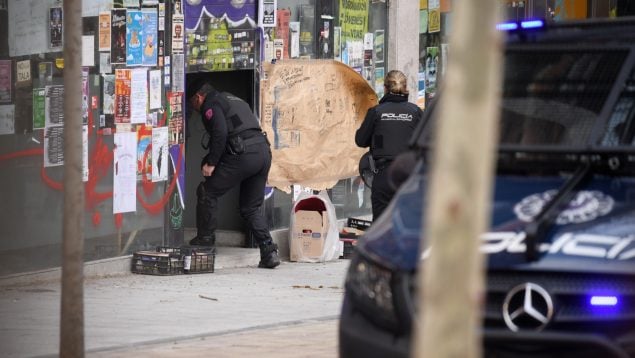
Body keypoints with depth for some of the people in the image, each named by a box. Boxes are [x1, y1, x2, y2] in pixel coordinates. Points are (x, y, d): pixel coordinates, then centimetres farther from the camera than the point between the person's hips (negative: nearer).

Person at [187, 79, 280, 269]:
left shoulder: (210, 105, 4)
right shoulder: (234, 100, 31)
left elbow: (220, 133, -12)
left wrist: (211, 163, -6)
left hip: (243, 154, -8)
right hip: (264, 151, 8)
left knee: (207, 191, 8)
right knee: (251, 207, 15)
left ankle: (205, 239, 13)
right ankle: (269, 252, 4)